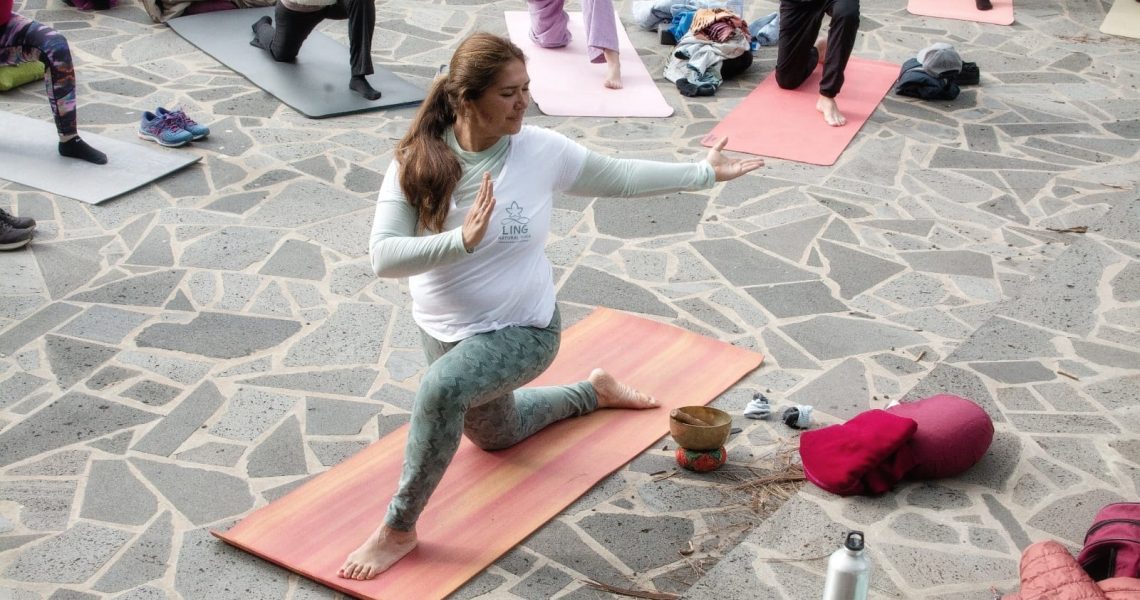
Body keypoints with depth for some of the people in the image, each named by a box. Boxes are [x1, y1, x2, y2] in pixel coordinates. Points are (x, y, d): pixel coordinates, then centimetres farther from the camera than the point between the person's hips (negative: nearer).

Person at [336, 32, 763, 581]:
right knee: (495, 436, 29)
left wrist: (705, 172, 0)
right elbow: (382, 256, -25)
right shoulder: (416, 160, -17)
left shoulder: (541, 150, -16)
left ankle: (398, 529, -15)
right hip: (444, 329, 4)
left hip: (521, 329, -4)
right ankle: (594, 391, 54)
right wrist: (461, 240, -40)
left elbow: (619, 177, -2)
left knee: (440, 390, -35)